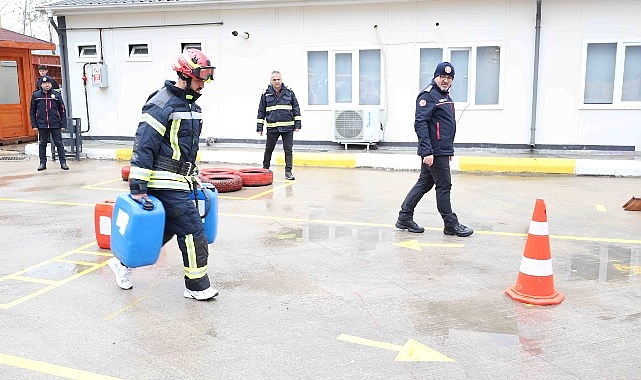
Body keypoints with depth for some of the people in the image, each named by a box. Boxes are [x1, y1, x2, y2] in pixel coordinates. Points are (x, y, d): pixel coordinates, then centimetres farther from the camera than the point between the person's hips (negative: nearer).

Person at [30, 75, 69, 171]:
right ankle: (42, 163, 17)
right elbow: (32, 111, 8)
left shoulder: (56, 95, 2)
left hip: (55, 125, -1)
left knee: (59, 144, 1)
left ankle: (63, 163, 6)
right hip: (42, 125, 1)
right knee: (42, 144, 8)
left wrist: (63, 125, -2)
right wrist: (34, 125, 2)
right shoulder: (36, 95, 4)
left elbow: (62, 111, 4)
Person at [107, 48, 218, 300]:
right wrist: (138, 187, -20)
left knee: (164, 230, 15)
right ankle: (197, 286, 9)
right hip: (166, 183, -9)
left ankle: (124, 262, 33)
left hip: (181, 181, 9)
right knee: (193, 232, -5)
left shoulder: (192, 105, 14)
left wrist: (195, 179, 24)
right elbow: (143, 146, -18)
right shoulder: (162, 104, -15)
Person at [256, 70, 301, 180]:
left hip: (287, 127, 0)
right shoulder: (266, 94, 5)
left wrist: (297, 124, 3)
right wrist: (259, 128, 6)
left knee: (288, 150, 0)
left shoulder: (289, 92, 4)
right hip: (272, 128, 1)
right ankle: (265, 170, 25)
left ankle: (288, 171, 7)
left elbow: (296, 109, 8)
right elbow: (261, 112, 9)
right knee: (268, 150, 10)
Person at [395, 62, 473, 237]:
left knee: (424, 183, 12)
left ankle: (404, 218, 20)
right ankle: (451, 224, 10)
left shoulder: (446, 96, 18)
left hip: (442, 150, 10)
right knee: (444, 185, -1)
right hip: (434, 151, -10)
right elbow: (420, 123, -21)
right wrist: (427, 152, -26)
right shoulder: (428, 95, -12)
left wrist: (449, 150, 24)